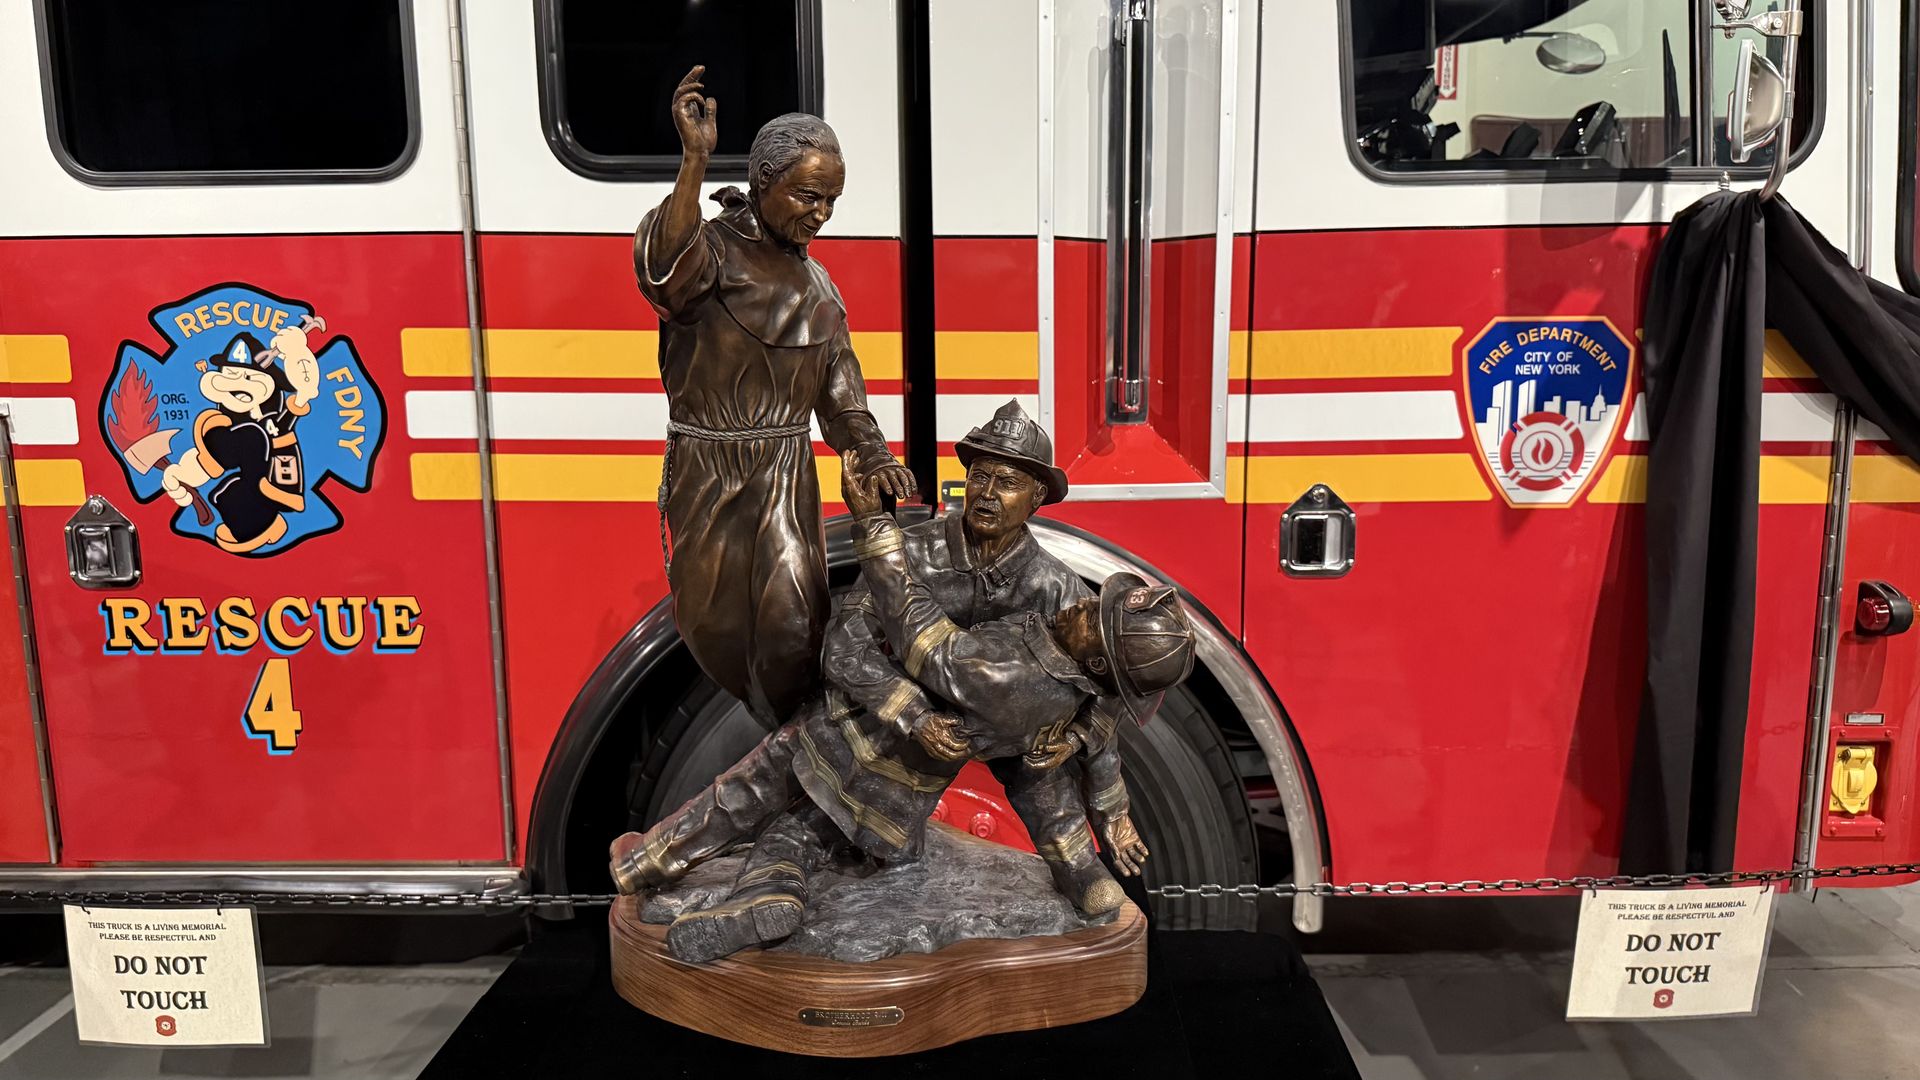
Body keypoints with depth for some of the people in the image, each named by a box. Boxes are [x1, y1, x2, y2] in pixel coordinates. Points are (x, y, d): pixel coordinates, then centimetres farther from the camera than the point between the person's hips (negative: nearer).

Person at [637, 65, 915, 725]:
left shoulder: (818, 286, 11)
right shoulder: (711, 248, -9)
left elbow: (840, 393, 14)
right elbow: (666, 266, -35)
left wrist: (872, 456, -1)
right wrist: (695, 161, -44)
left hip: (787, 478, 4)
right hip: (708, 476, -4)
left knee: (791, 628, -4)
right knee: (716, 626, 7)